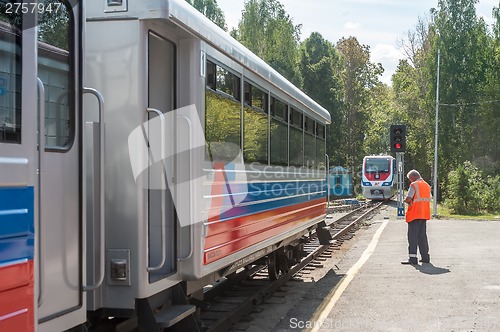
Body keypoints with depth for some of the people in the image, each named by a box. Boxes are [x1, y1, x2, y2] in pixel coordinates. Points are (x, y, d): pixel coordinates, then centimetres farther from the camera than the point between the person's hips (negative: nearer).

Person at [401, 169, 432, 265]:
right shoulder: (427, 185, 14)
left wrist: (405, 200, 3)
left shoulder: (414, 185, -11)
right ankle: (425, 257, 17)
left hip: (415, 214, -8)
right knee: (422, 235, 15)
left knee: (413, 236, -6)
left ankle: (412, 258, -11)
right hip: (424, 214, 8)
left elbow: (408, 198, -19)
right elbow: (429, 198, 16)